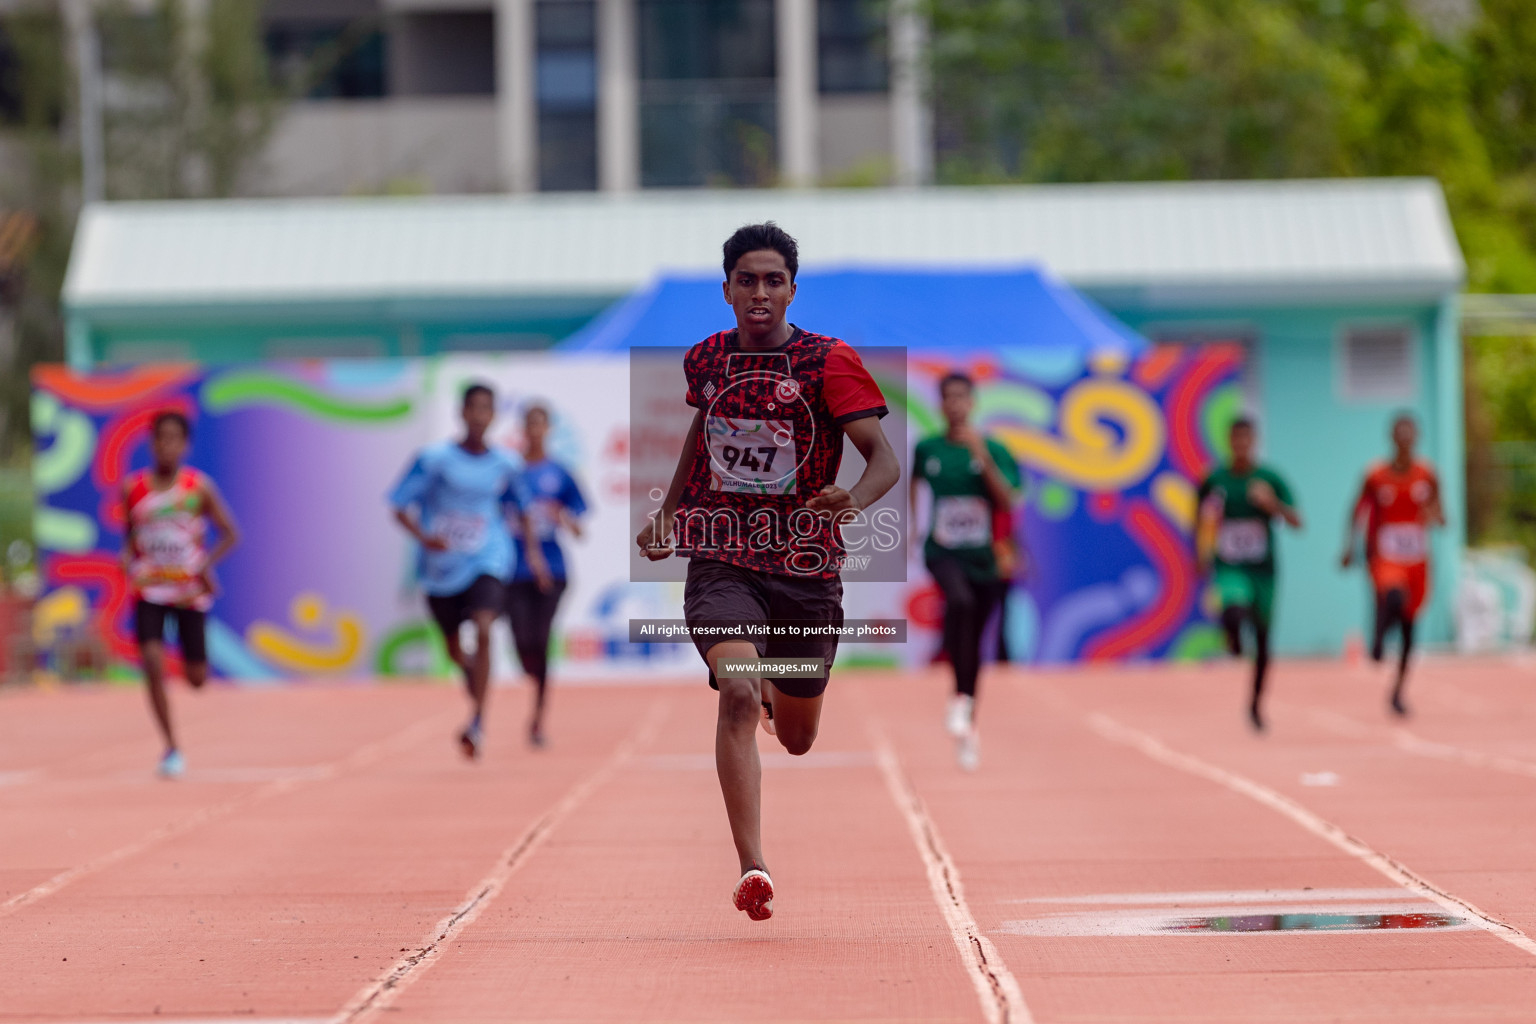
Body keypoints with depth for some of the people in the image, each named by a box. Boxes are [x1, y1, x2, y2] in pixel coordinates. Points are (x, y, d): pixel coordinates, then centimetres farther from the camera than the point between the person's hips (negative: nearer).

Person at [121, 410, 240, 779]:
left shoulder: (199, 487, -5)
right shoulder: (133, 488, 1)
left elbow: (230, 534, -2)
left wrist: (208, 563, -18)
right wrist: (127, 557, -7)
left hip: (190, 592, -1)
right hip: (149, 592, 1)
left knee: (197, 679, 3)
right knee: (152, 665, -17)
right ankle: (172, 749, -8)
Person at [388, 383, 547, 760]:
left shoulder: (504, 464, 0)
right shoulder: (434, 459, -9)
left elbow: (519, 509, 18)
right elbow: (399, 507, -7)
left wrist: (533, 552, 10)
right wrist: (424, 537, -24)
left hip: (487, 563, 0)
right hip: (441, 568, 0)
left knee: (483, 629, -26)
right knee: (455, 649, 14)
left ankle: (478, 720, -22)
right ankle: (476, 689, 48)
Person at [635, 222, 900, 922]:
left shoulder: (830, 362, -8)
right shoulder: (705, 360, 5)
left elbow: (885, 457, -14)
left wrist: (854, 500, -35)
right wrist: (668, 512, 20)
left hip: (807, 567, 0)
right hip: (720, 564, 1)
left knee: (797, 739, 15)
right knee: (737, 693, -26)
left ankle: (776, 695, 55)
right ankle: (753, 872, -29)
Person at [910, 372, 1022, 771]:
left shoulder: (992, 450, -2)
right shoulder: (926, 449, 1)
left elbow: (1007, 502, -13)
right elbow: (913, 484, 22)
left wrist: (982, 457, -21)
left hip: (983, 555, 1)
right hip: (943, 552, -1)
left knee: (974, 642, 10)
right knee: (960, 602, -34)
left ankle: (967, 728, 26)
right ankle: (960, 698, -30)